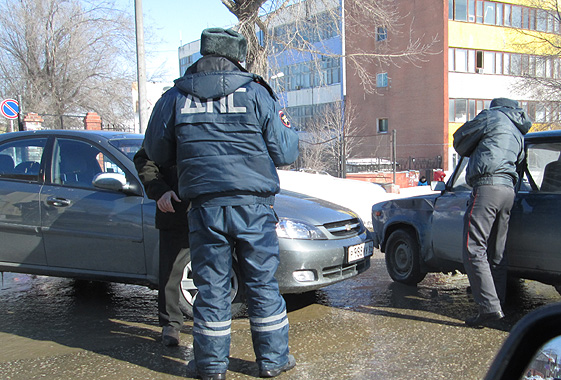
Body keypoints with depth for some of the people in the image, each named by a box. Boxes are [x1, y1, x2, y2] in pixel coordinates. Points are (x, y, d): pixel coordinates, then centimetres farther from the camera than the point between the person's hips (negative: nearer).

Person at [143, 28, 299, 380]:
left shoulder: (175, 98, 4)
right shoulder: (256, 94, -1)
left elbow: (157, 152, 13)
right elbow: (286, 151, 0)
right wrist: (289, 131, 21)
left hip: (205, 208, 1)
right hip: (253, 205, -1)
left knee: (211, 286, 10)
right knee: (263, 283, 10)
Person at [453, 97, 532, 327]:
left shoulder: (494, 116, 5)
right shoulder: (519, 134, 28)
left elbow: (460, 139, 10)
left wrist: (478, 151, 28)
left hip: (488, 186, -9)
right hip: (508, 190, 9)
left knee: (474, 250, -11)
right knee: (496, 254, 14)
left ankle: (490, 307, -17)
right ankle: (498, 303, 17)